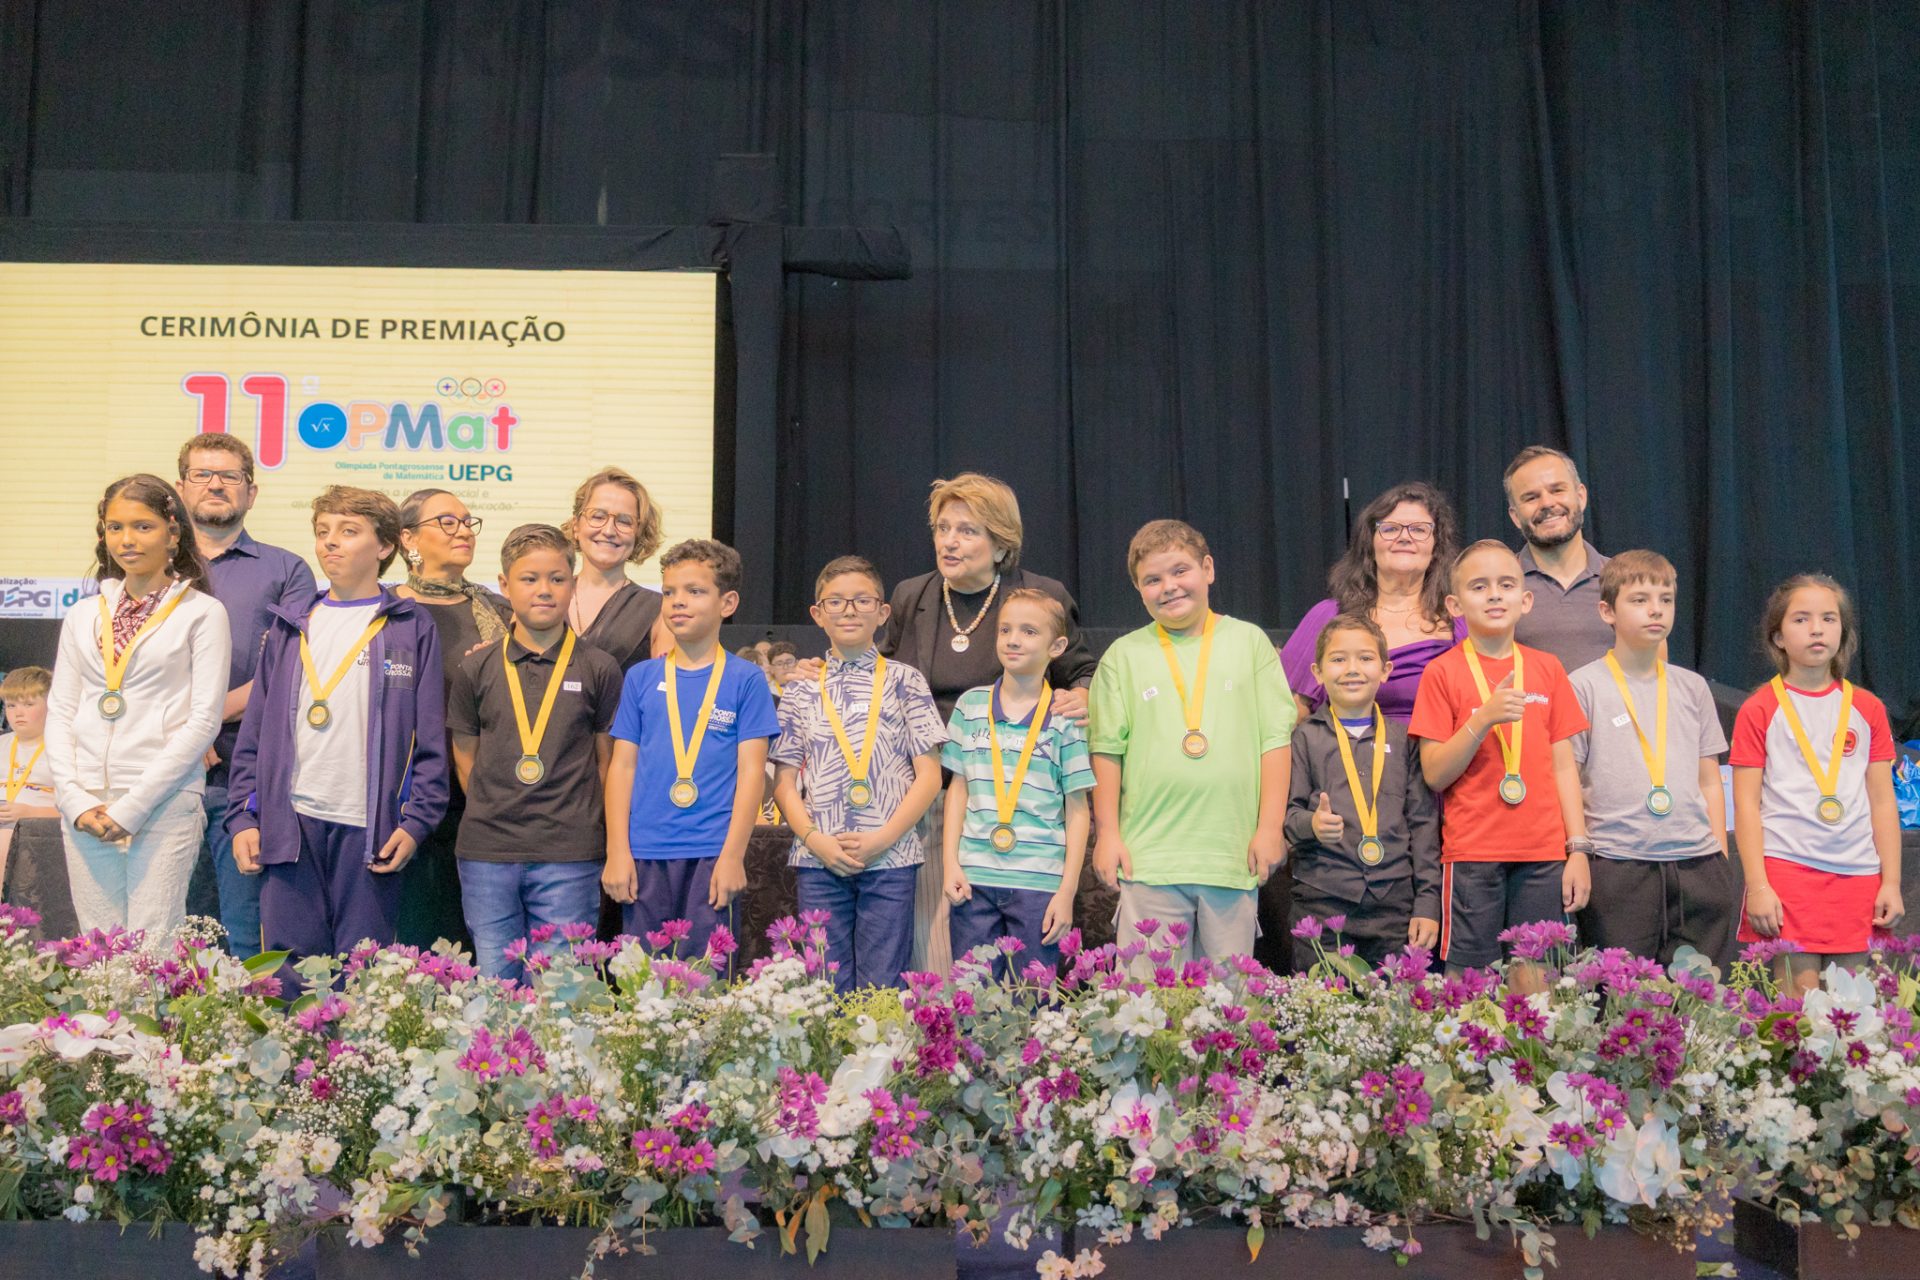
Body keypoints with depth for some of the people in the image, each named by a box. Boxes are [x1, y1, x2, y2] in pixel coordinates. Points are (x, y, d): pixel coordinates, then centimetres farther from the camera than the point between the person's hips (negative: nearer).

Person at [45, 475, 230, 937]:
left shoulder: (201, 612, 0)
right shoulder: (83, 615, 14)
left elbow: (203, 719, -6)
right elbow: (59, 713, 11)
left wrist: (133, 805, -11)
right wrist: (75, 800, -4)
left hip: (165, 805, -4)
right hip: (85, 809, 4)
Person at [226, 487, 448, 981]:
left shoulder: (412, 626, 5)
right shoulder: (290, 626, 13)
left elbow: (430, 738, 2)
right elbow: (255, 729, 13)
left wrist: (416, 820, -6)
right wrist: (243, 816, 6)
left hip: (371, 828, -3)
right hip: (289, 822, 3)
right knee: (291, 967, 3)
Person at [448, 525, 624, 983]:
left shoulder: (599, 669, 2)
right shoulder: (475, 669, 6)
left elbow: (608, 759, 7)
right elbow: (465, 759, 12)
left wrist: (592, 832, 4)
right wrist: (494, 814, 4)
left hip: (569, 858, -2)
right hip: (486, 854, 2)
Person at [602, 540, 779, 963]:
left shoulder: (745, 681, 2)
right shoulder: (641, 678, 9)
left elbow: (751, 771, -1)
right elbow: (622, 766, 8)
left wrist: (733, 855, -8)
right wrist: (617, 853, 1)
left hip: (712, 854, -2)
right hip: (645, 853, 2)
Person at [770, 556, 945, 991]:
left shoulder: (904, 681, 5)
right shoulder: (802, 688, 10)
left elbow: (929, 775, 1)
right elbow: (785, 780, 8)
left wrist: (884, 838, -10)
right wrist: (815, 839, -8)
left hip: (890, 857, -1)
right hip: (818, 859, 2)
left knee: (882, 985, 0)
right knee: (827, 986, 5)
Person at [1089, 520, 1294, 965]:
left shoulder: (1249, 641, 7)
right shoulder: (1124, 654, 7)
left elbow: (1275, 739, 4)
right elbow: (1107, 749, 7)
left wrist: (1270, 828, -2)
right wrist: (1107, 833, 2)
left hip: (1234, 854, 0)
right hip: (1148, 857, 0)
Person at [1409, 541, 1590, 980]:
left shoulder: (1546, 668, 10)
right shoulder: (1443, 672, 0)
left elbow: (1563, 766, 10)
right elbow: (1434, 774, -5)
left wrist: (1578, 849, 4)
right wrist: (1483, 718, -16)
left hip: (1542, 855, 3)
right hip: (1472, 855, -2)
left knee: (1535, 982, 2)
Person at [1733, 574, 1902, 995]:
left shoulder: (1867, 709, 11)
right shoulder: (1760, 710, 1)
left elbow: (1883, 802, 12)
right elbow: (1746, 805, -2)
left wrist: (1891, 882, 6)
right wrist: (1757, 886, -9)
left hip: (1857, 875, 3)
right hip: (1786, 867, -3)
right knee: (1800, 998, -8)